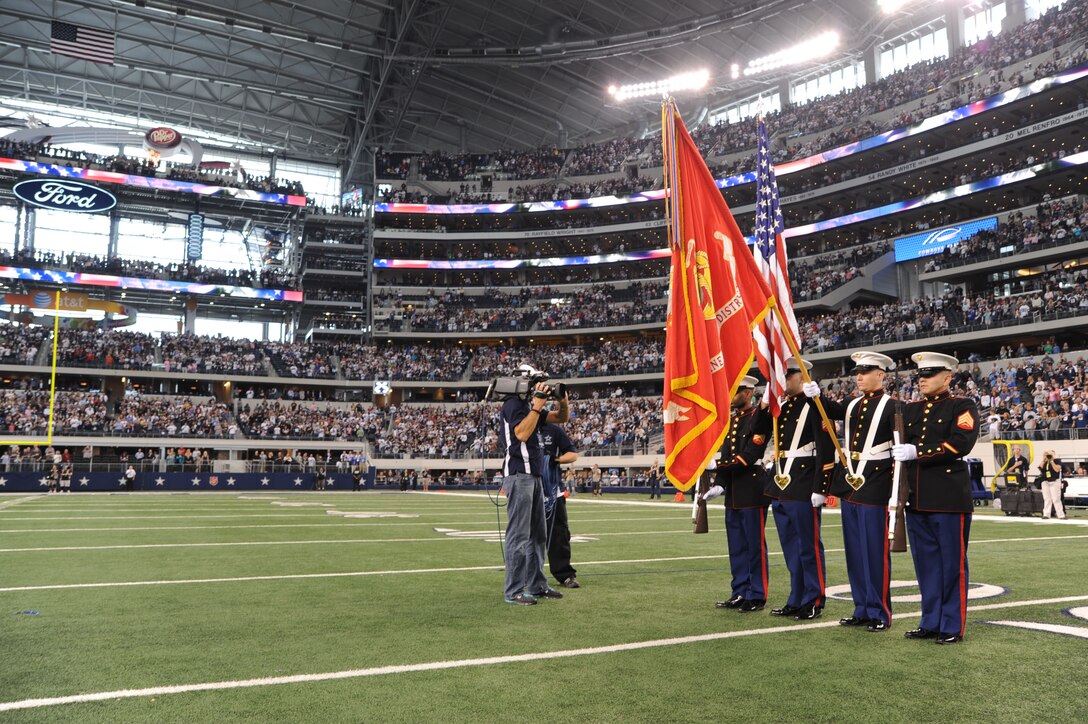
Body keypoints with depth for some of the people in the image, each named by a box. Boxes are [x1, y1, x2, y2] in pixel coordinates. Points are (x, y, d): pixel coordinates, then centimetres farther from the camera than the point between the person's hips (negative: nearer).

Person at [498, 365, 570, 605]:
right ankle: (513, 592, -5)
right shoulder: (513, 404, -10)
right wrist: (537, 406, -22)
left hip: (534, 475, 10)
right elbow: (521, 434, -24)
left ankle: (536, 586, 21)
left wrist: (563, 400, 1)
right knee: (519, 535, -9)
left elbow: (562, 418, 21)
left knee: (537, 535, 13)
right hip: (519, 475, -10)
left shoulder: (530, 405, 17)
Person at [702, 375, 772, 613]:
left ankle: (757, 596, 8)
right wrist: (720, 484, -1)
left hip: (752, 490, -8)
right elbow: (726, 455, 10)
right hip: (733, 491, 8)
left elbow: (749, 455, -19)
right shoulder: (730, 419, 14)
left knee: (754, 544, 0)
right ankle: (740, 593, 20)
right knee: (736, 546, 11)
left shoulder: (760, 417, -8)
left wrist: (721, 469, -16)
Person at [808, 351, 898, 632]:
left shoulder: (891, 406, -5)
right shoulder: (853, 405, 14)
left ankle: (880, 613, 10)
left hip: (875, 488, -7)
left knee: (875, 552, -1)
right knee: (854, 552, 12)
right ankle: (862, 609, 22)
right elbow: (831, 410, -2)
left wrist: (897, 490, -14)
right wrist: (815, 395, -21)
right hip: (850, 485, 7)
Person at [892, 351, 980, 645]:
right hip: (916, 497, 6)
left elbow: (961, 444, -16)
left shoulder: (963, 407, -2)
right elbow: (899, 447, 19)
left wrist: (916, 452, -17)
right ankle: (931, 622, 20)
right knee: (926, 563, 11)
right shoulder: (910, 410, 16)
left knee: (952, 563, 1)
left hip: (949, 497, -6)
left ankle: (952, 627, 11)